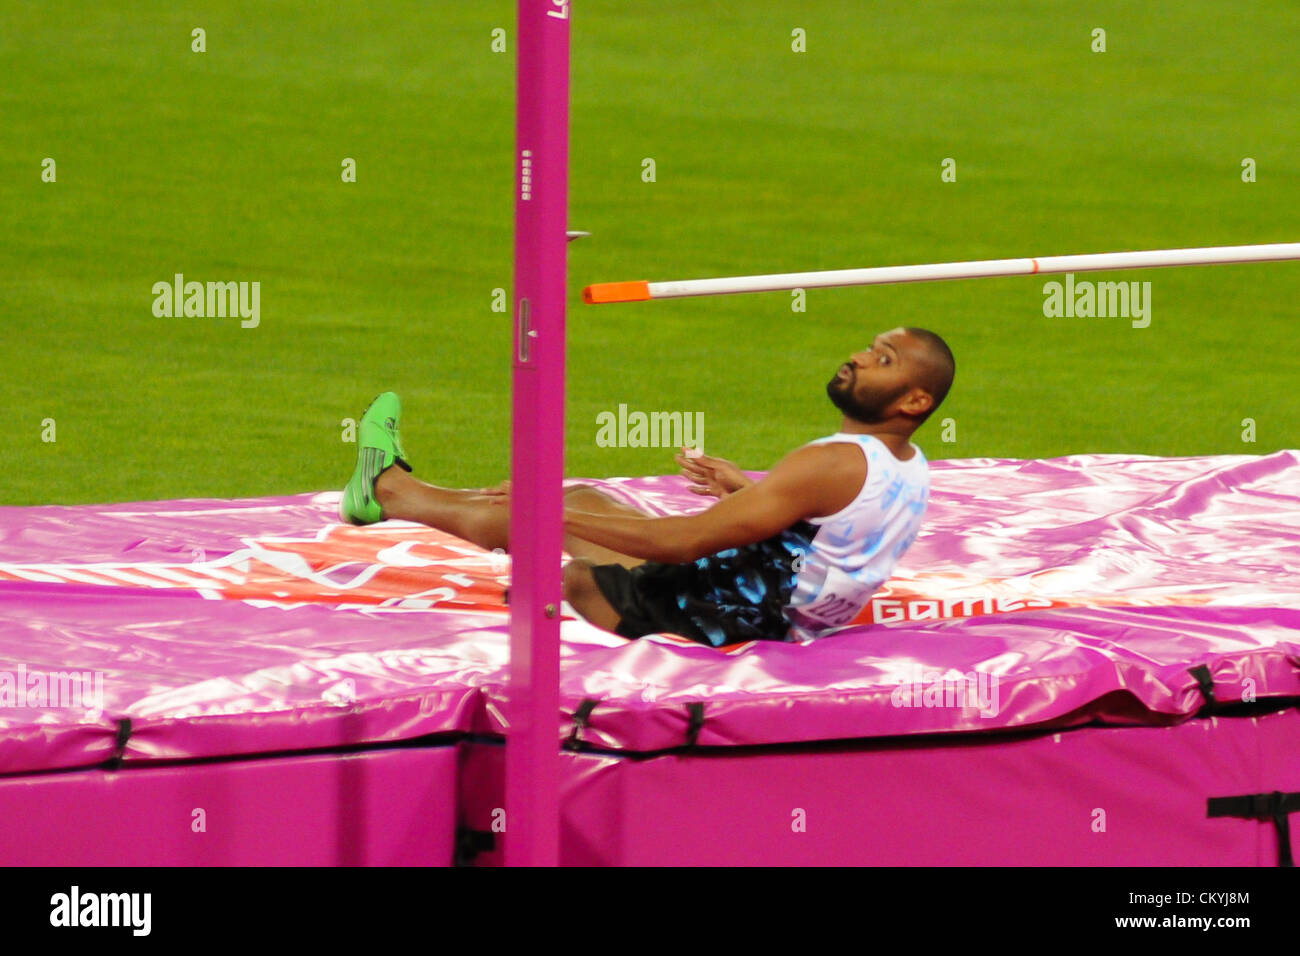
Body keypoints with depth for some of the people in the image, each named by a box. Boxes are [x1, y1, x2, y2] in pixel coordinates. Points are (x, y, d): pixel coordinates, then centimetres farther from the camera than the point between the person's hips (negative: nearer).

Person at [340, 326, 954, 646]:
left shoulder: (837, 465, -30)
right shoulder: (909, 470, -2)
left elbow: (690, 540, -30)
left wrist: (559, 516, -23)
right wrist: (748, 489, 28)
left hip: (705, 620, -9)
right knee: (585, 499, 22)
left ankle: (388, 488, 32)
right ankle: (393, 489, 39)